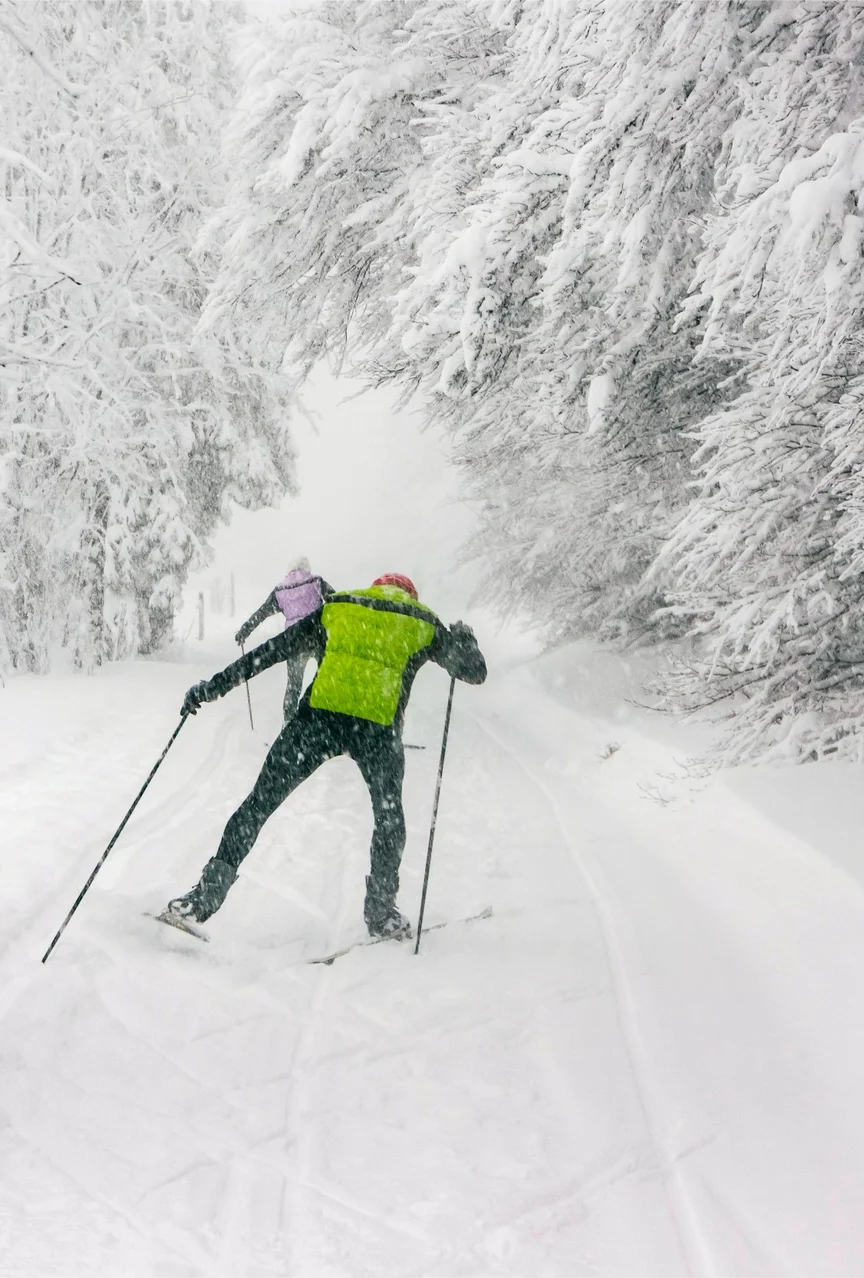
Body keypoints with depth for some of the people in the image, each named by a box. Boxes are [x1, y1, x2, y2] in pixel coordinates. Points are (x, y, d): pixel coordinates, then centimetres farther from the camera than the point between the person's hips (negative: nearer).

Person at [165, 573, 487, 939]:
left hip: (318, 717, 0)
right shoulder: (424, 625, 20)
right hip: (378, 730, 0)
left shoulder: (336, 608, 22)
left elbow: (272, 651, 17)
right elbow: (474, 672, 27)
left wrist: (213, 686, 19)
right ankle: (380, 910, 22)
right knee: (389, 817, 24)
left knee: (260, 802, 9)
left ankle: (210, 891, 2)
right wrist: (464, 637, 49)